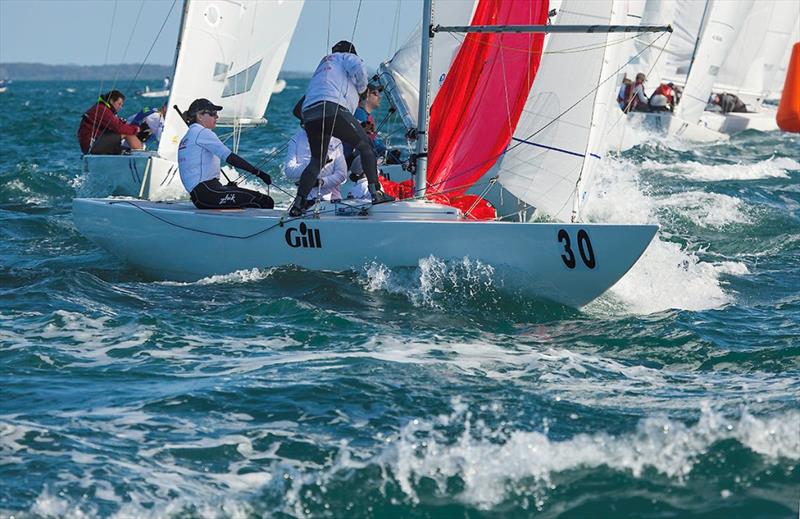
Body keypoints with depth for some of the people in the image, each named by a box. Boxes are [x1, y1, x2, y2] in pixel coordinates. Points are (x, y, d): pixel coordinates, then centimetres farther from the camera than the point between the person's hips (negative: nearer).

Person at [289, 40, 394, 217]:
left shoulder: (324, 63, 38)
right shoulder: (346, 57, 19)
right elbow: (358, 68, -4)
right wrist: (361, 87, 16)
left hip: (309, 113, 7)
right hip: (331, 108, -7)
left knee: (317, 160, 15)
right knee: (365, 145, 5)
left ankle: (298, 204, 4)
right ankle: (376, 192, -5)